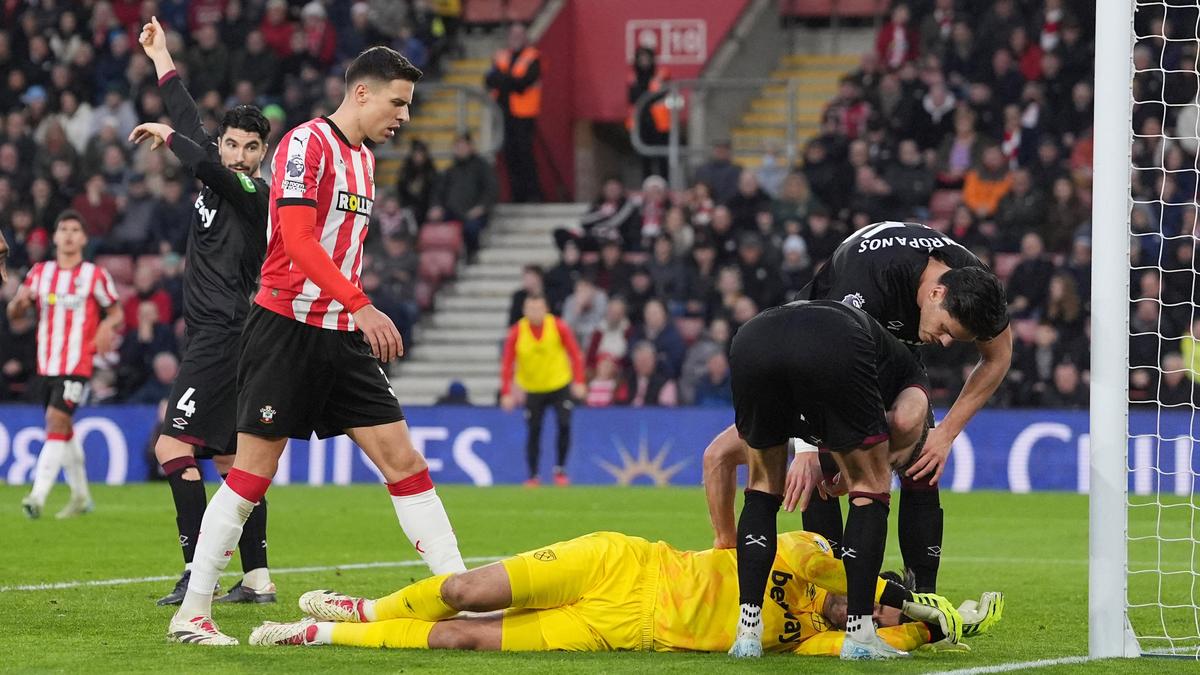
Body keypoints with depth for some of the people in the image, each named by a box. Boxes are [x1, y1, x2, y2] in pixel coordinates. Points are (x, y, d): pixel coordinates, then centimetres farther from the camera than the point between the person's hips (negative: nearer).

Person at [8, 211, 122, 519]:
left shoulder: (95, 276, 1)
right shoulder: (40, 272, 10)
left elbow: (116, 312, 9)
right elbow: (14, 314, 10)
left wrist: (108, 327, -14)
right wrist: (18, 301, -14)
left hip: (77, 365, -5)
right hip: (46, 365, 5)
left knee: (56, 421, -19)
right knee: (63, 430, 14)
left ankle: (38, 497, -26)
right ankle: (81, 496, 30)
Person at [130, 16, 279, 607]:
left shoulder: (256, 195, -12)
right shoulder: (221, 181, 13)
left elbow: (206, 165, -28)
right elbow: (192, 126, 29)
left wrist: (166, 136, -15)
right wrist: (160, 58, 36)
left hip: (223, 333, -10)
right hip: (215, 334, 10)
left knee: (173, 445, -16)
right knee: (229, 458, 10)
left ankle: (197, 571, -21)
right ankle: (257, 578, 12)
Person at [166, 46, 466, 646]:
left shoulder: (363, 159, 17)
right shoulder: (307, 144, -11)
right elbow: (298, 241, -22)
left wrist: (367, 324, 17)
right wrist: (361, 306, -29)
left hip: (341, 337, 8)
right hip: (286, 326, -8)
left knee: (403, 460, 1)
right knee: (253, 472, -5)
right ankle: (191, 613, 3)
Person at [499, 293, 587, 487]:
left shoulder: (559, 327, -12)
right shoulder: (517, 333, -12)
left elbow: (575, 354, -5)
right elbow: (507, 364, -9)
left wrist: (579, 382, -12)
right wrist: (506, 393, -16)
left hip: (560, 385, 0)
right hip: (533, 389, 0)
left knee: (564, 425, -11)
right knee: (534, 432, -1)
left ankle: (560, 469, 7)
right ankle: (533, 476, 10)